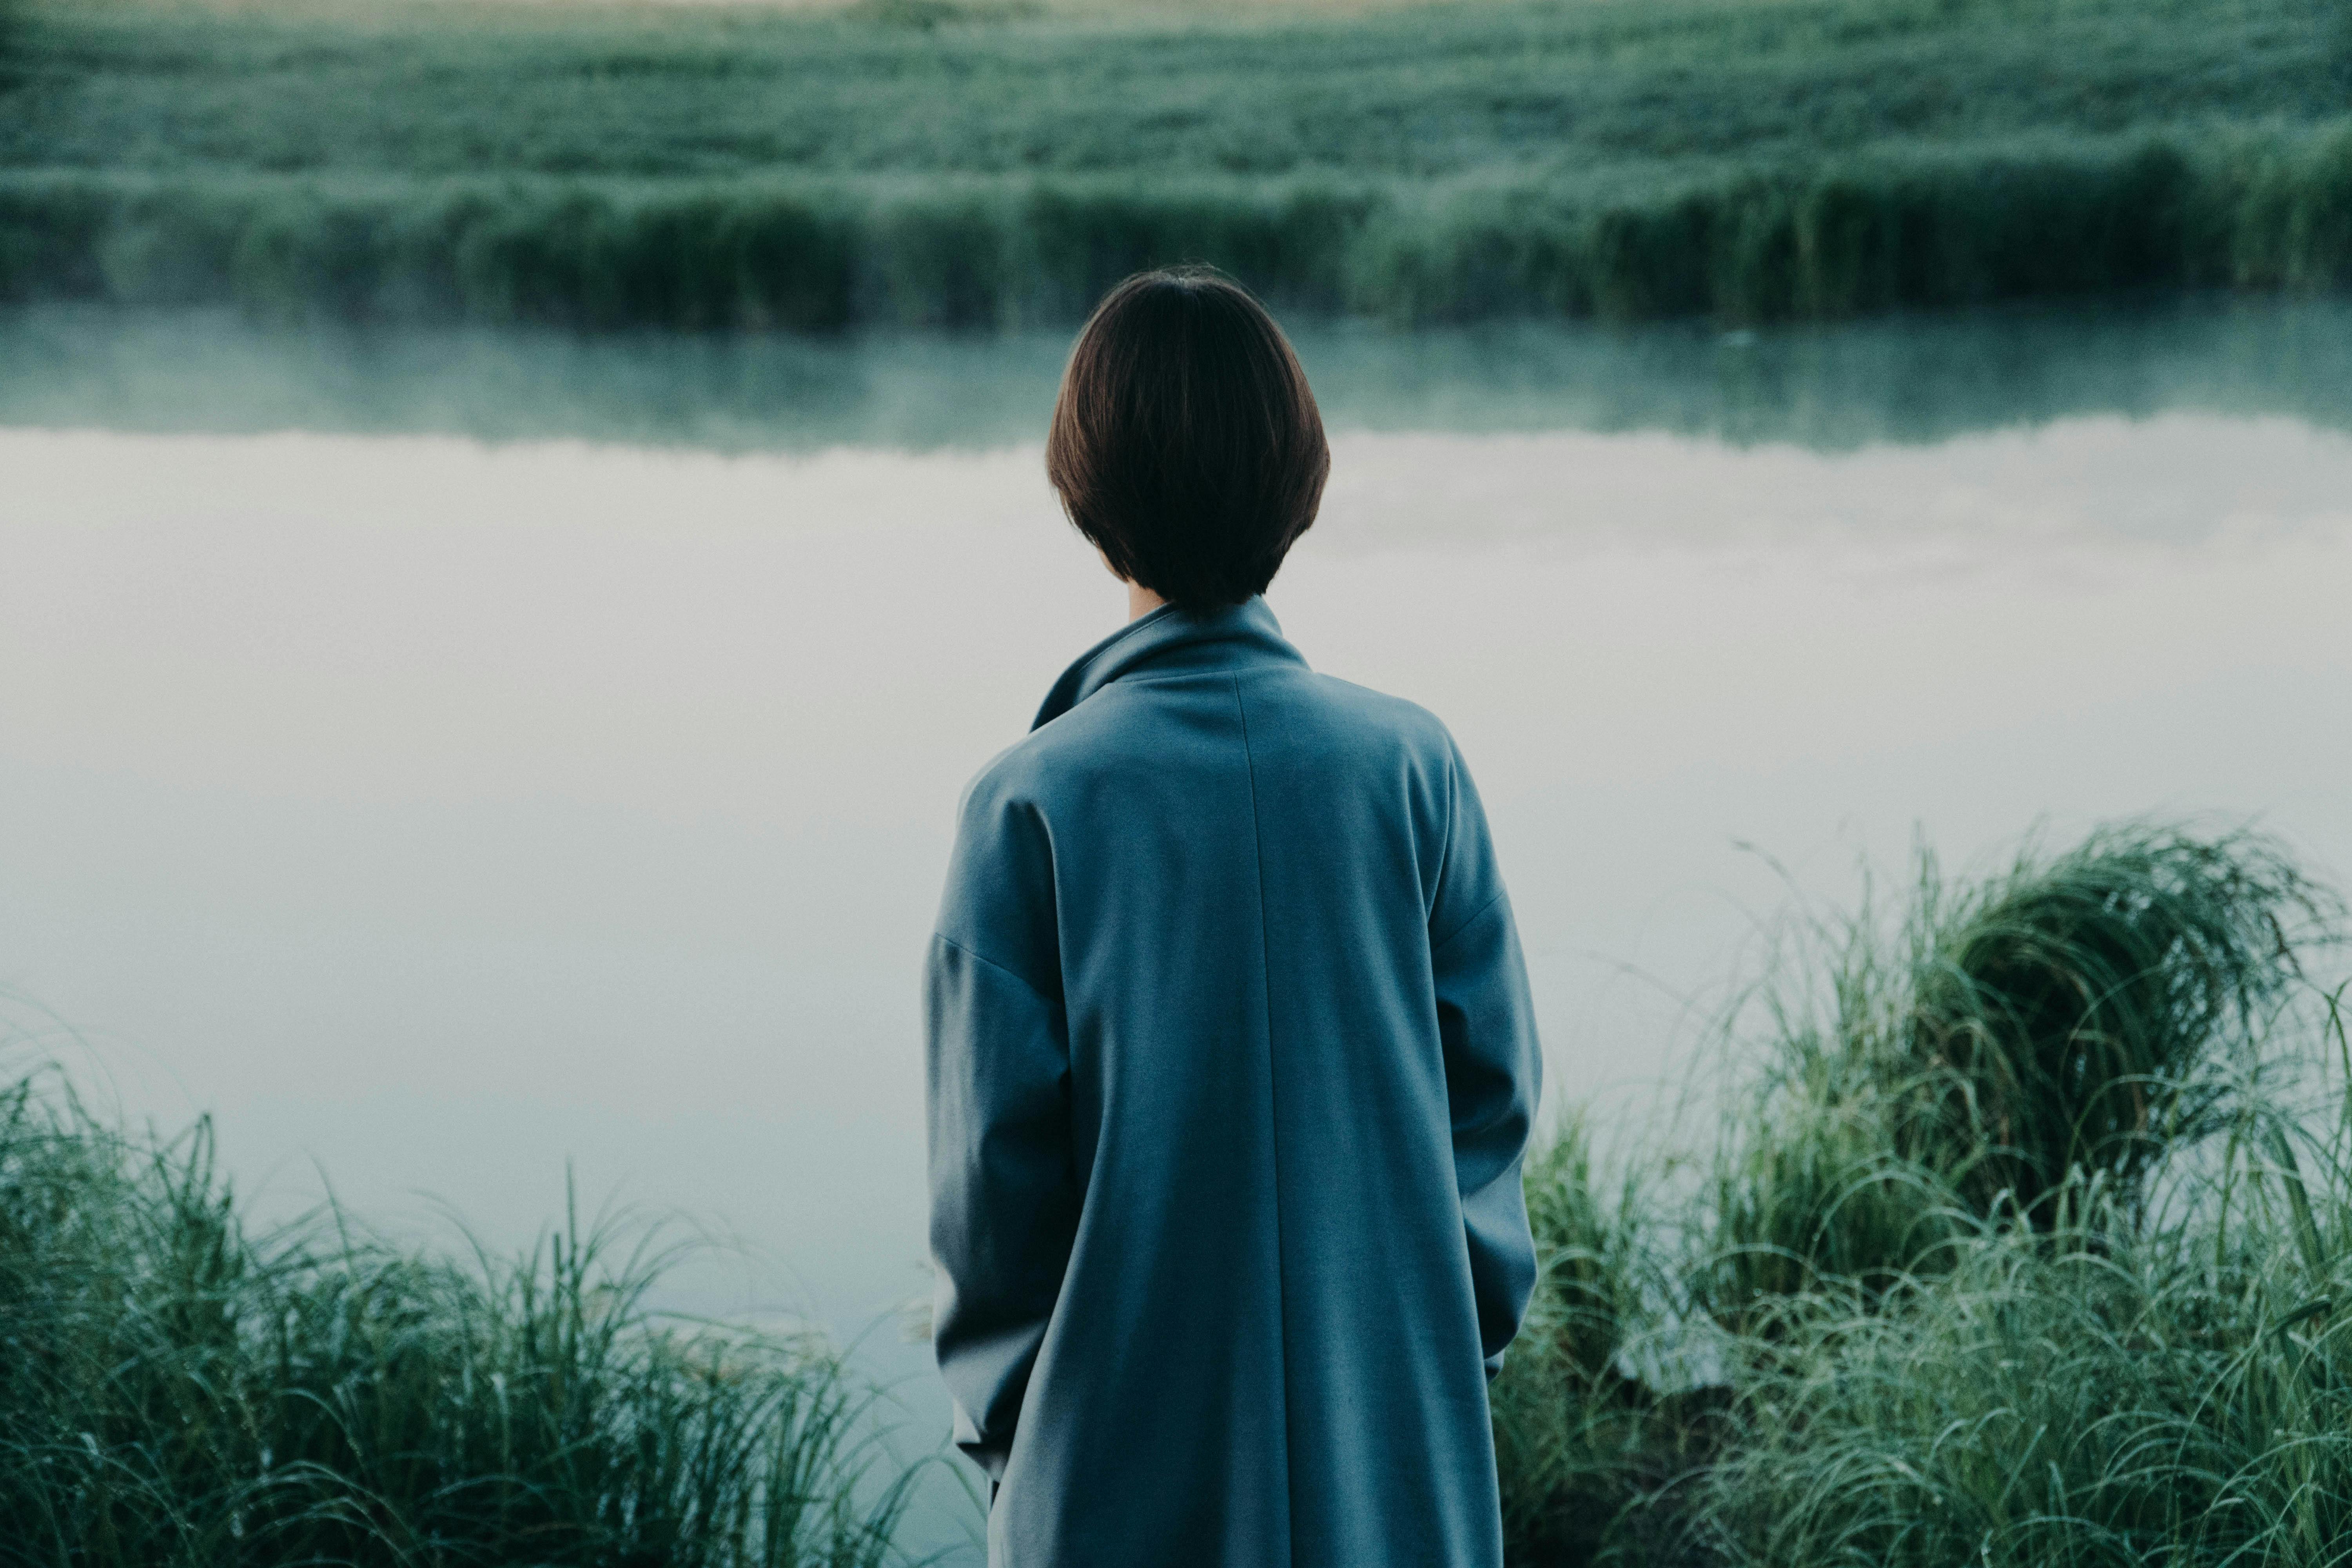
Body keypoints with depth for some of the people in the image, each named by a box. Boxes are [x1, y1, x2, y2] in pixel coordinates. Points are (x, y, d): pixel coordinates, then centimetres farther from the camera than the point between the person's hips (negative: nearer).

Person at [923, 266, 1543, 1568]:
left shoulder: (1033, 802, -14)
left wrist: (1002, 1412, 6)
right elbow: (1495, 1083, 0)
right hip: (1396, 1458, 2)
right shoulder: (1411, 764, -7)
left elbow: (996, 1162, -9)